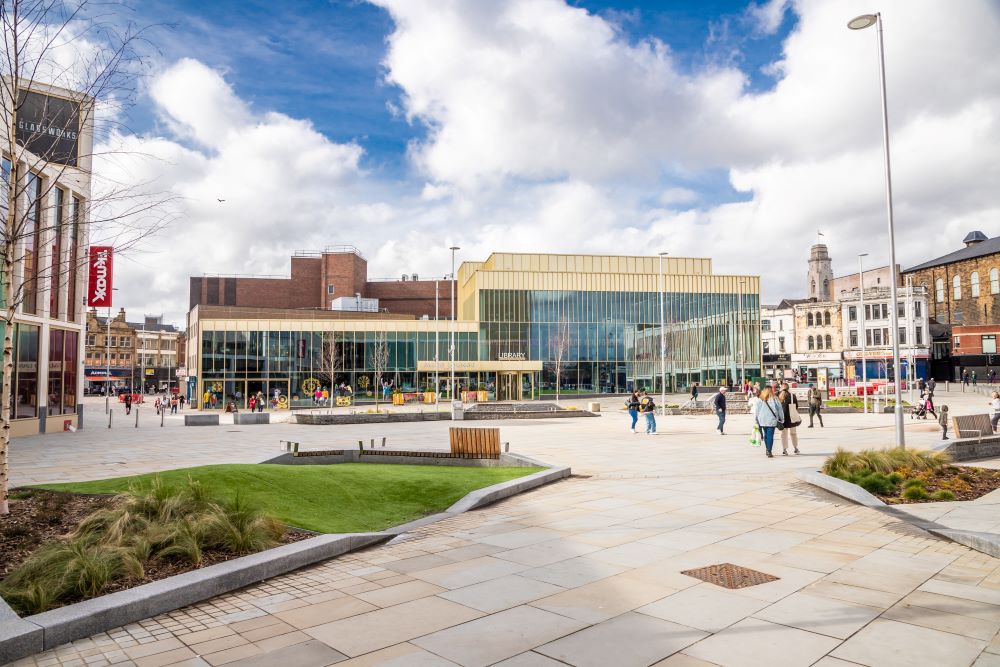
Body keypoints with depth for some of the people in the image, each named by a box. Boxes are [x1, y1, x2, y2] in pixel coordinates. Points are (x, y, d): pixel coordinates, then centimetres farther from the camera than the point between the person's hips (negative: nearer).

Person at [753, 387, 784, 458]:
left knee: (766, 435, 16)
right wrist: (782, 419, 14)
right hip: (772, 420, -2)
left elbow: (756, 411, 4)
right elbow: (780, 409, 4)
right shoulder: (774, 399, 0)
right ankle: (769, 452, -11)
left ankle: (767, 450, 22)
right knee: (770, 435, -4)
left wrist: (756, 420, 12)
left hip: (762, 421, 2)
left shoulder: (759, 399, 3)